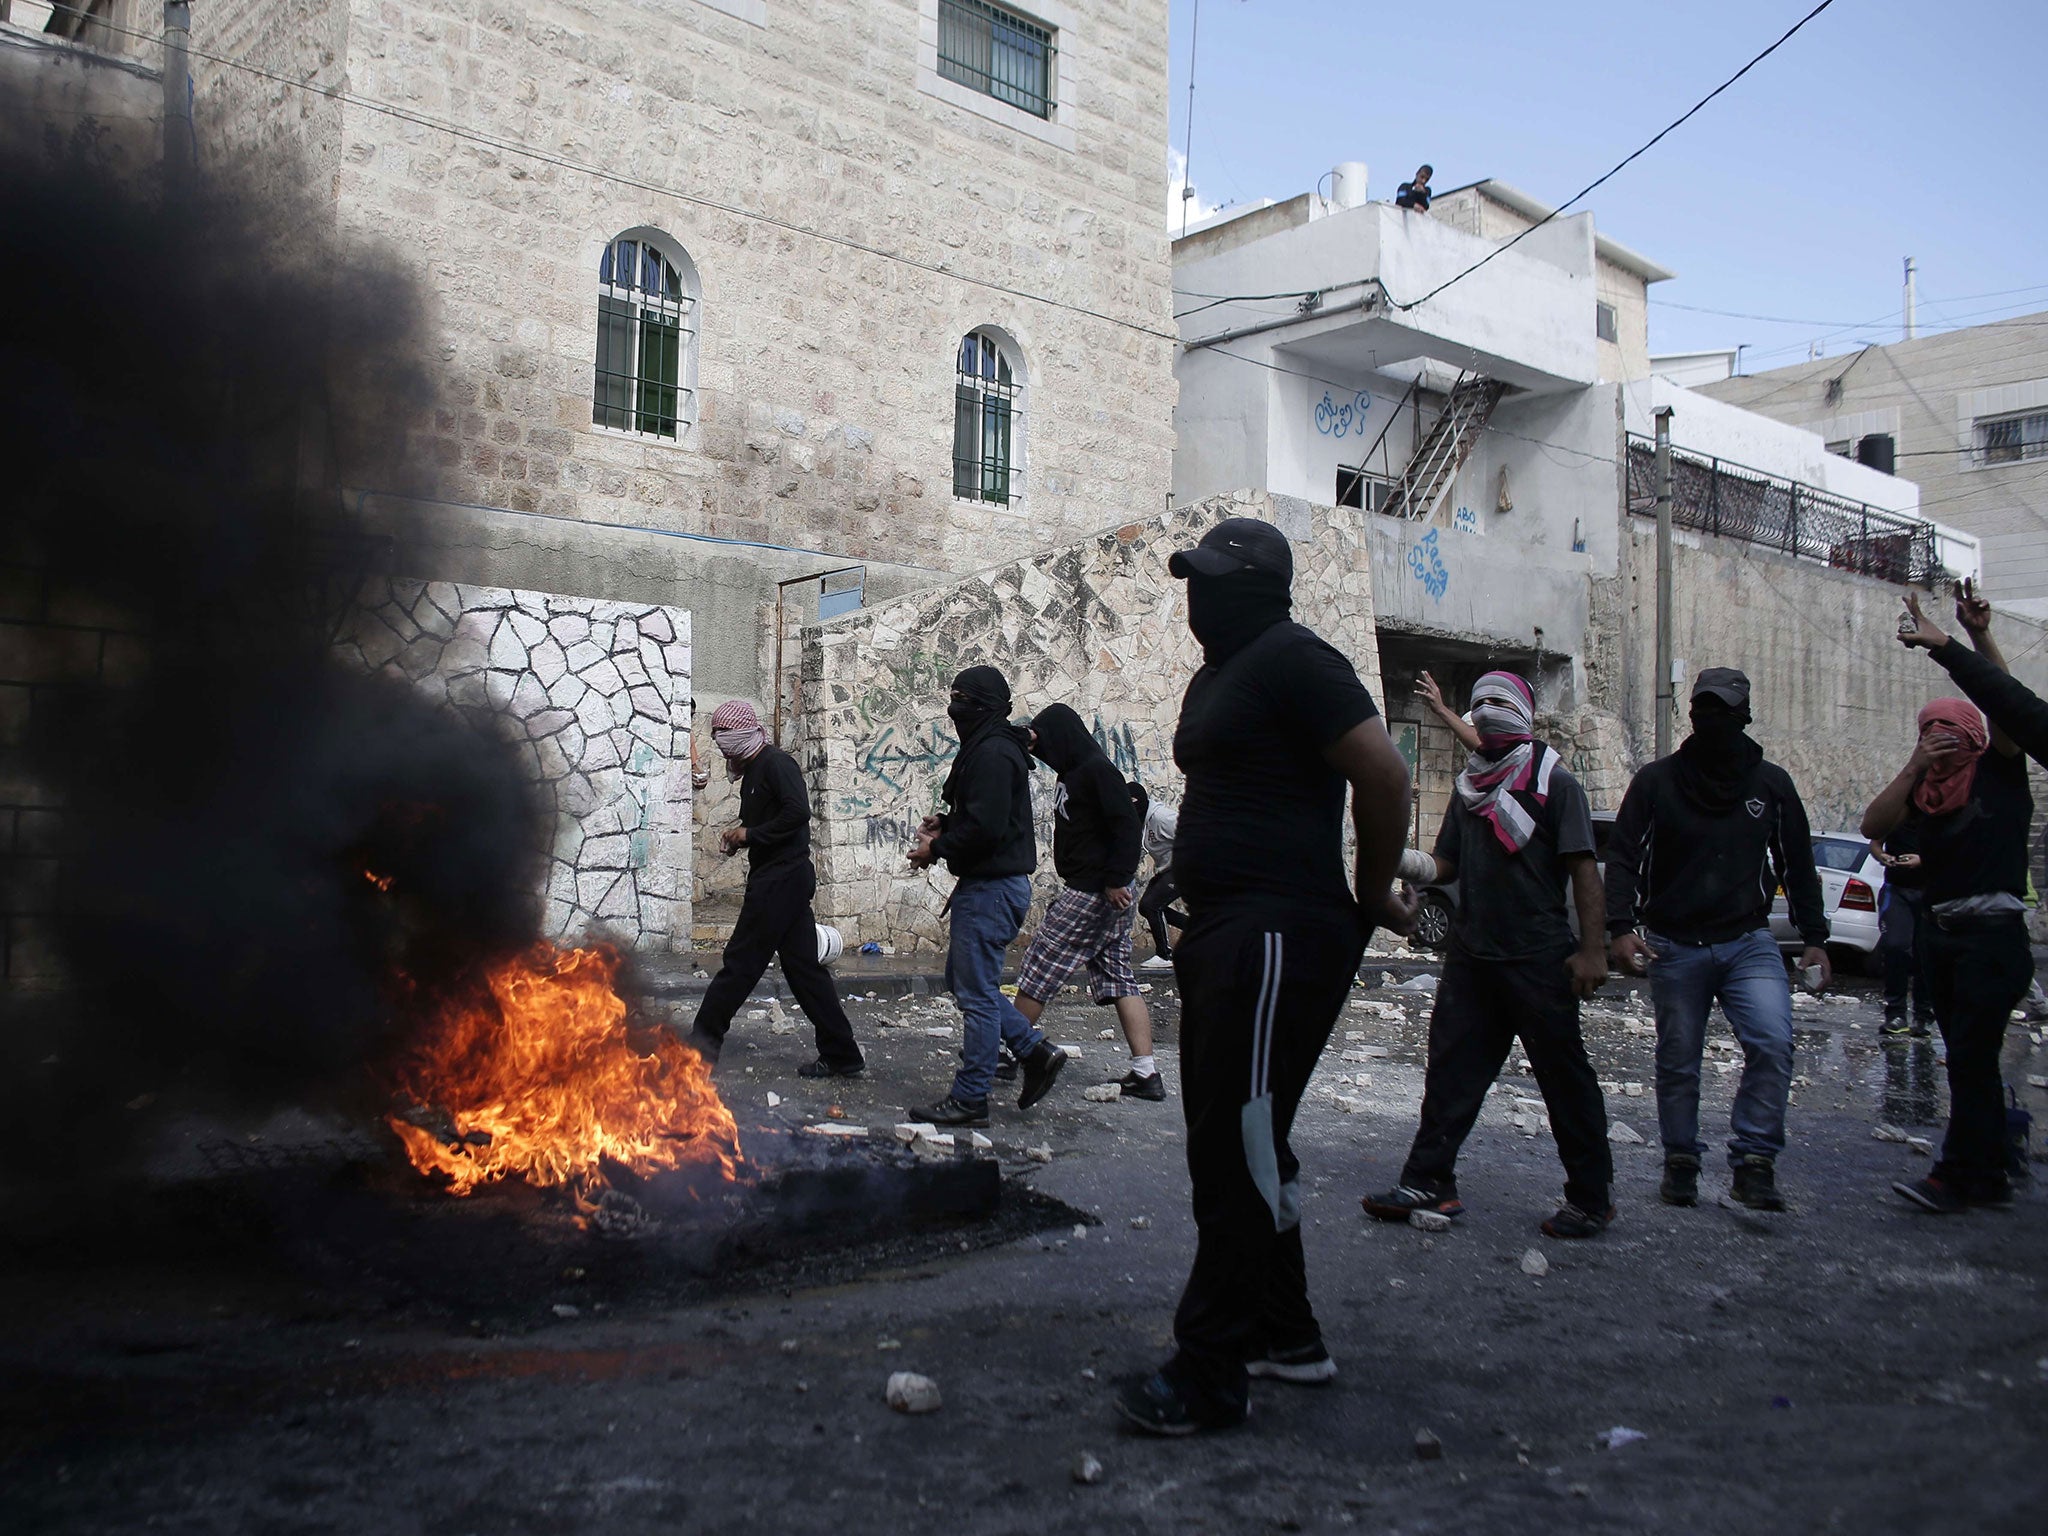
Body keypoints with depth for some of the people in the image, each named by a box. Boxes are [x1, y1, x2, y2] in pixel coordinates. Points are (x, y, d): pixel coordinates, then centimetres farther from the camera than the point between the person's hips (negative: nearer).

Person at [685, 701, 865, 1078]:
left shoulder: (776, 763, -10)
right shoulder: (753, 771, 19)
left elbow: (797, 812, -23)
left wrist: (750, 834, -16)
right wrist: (737, 836, 7)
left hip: (781, 880, -10)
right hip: (777, 880, 10)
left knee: (740, 962, -2)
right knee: (803, 966, 9)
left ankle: (703, 1042, 7)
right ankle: (841, 1056, 11)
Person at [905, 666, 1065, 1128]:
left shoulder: (992, 752, -17)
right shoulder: (985, 748, 17)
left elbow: (986, 825, -26)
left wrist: (937, 849, -13)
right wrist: (944, 824, 8)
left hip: (991, 887, -11)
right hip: (984, 883, 11)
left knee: (977, 993, -4)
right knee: (963, 982, 17)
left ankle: (969, 1099, 4)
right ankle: (1036, 1052, 20)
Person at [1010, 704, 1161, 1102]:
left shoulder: (1097, 770, -13)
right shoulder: (1074, 774, 16)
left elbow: (1126, 825, -20)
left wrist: (1116, 879, -23)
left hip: (1094, 892, -10)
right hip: (1106, 892, 10)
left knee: (1039, 968, -1)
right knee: (1118, 979, 7)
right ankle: (1146, 1073, 7)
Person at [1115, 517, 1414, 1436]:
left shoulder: (1292, 661, -12)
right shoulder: (1217, 677, 19)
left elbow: (1383, 774, -20)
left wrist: (1373, 897, -10)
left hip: (1279, 937, -11)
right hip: (1225, 935, 11)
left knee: (1237, 1150, -7)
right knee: (1233, 1143, 16)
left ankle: (1211, 1374, 2)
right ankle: (1285, 1337, 30)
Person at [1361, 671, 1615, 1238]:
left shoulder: (1554, 783, -3)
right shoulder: (1469, 787, 15)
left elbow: (1583, 869, -8)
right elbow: (1447, 863, 19)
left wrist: (1592, 948, -15)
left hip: (1539, 959, -6)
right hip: (1471, 954, 6)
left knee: (1564, 1076, 2)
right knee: (1451, 1068, 7)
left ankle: (1592, 1197, 14)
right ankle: (1429, 1182, 14)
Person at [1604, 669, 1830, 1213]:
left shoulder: (1770, 784, 7)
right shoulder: (1656, 780, 1)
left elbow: (1798, 864, 14)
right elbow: (1622, 857, -1)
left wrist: (1814, 938, 9)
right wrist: (1622, 927, -14)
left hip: (1749, 943, 1)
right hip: (1674, 946, -1)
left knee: (1772, 1044, -18)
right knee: (1677, 1062, 6)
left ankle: (1753, 1160, -7)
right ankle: (1680, 1163, 22)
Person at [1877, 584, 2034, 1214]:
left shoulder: (2000, 768, 0)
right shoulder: (1923, 788, 12)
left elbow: (2012, 704, -14)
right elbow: (1875, 824, -5)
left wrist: (1950, 644, -18)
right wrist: (1914, 766, -12)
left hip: (1994, 932, -6)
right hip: (1943, 932, 6)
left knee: (1970, 1055, -11)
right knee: (1970, 1059, 11)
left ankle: (1955, 1175, -9)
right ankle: (1989, 1177, 18)